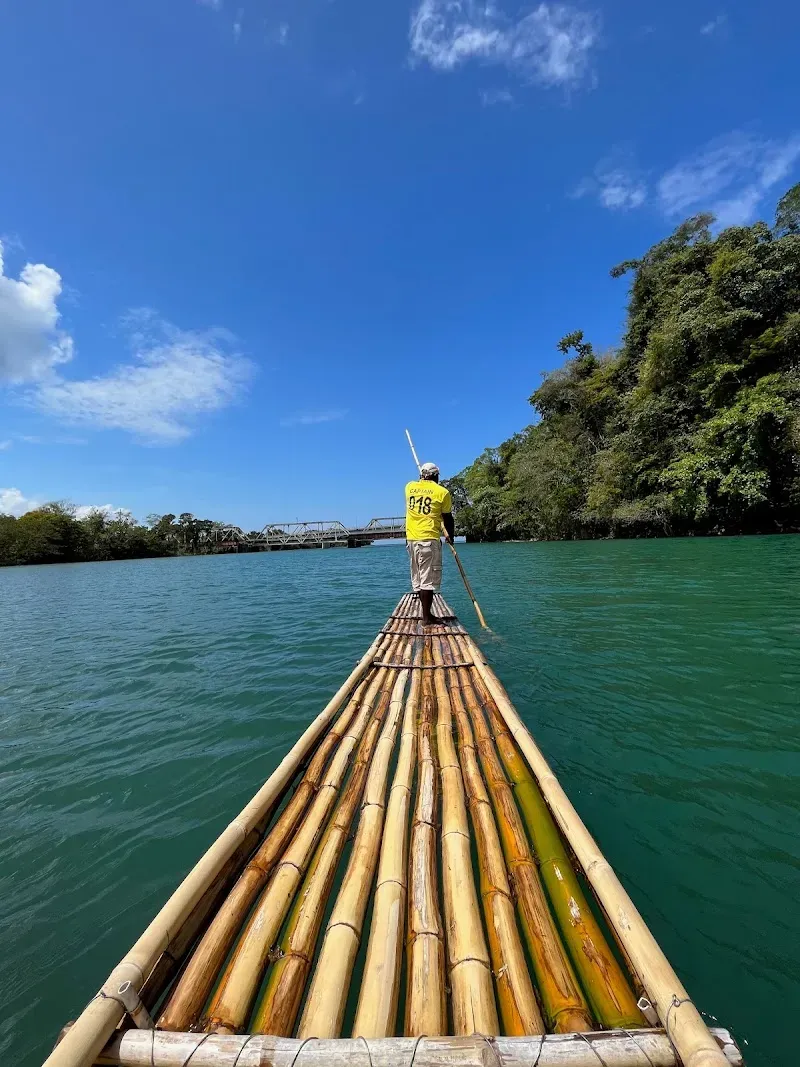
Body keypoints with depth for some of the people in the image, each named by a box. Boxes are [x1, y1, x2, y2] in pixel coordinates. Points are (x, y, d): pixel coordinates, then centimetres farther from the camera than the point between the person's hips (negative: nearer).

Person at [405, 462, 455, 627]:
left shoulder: (410, 487, 8)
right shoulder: (442, 492, -4)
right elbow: (448, 519, 4)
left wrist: (421, 480, 52)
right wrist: (451, 536, 19)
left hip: (411, 539, 6)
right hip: (429, 539, -6)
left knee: (418, 579, 11)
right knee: (428, 579, -3)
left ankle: (426, 614, 20)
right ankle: (426, 618, -2)